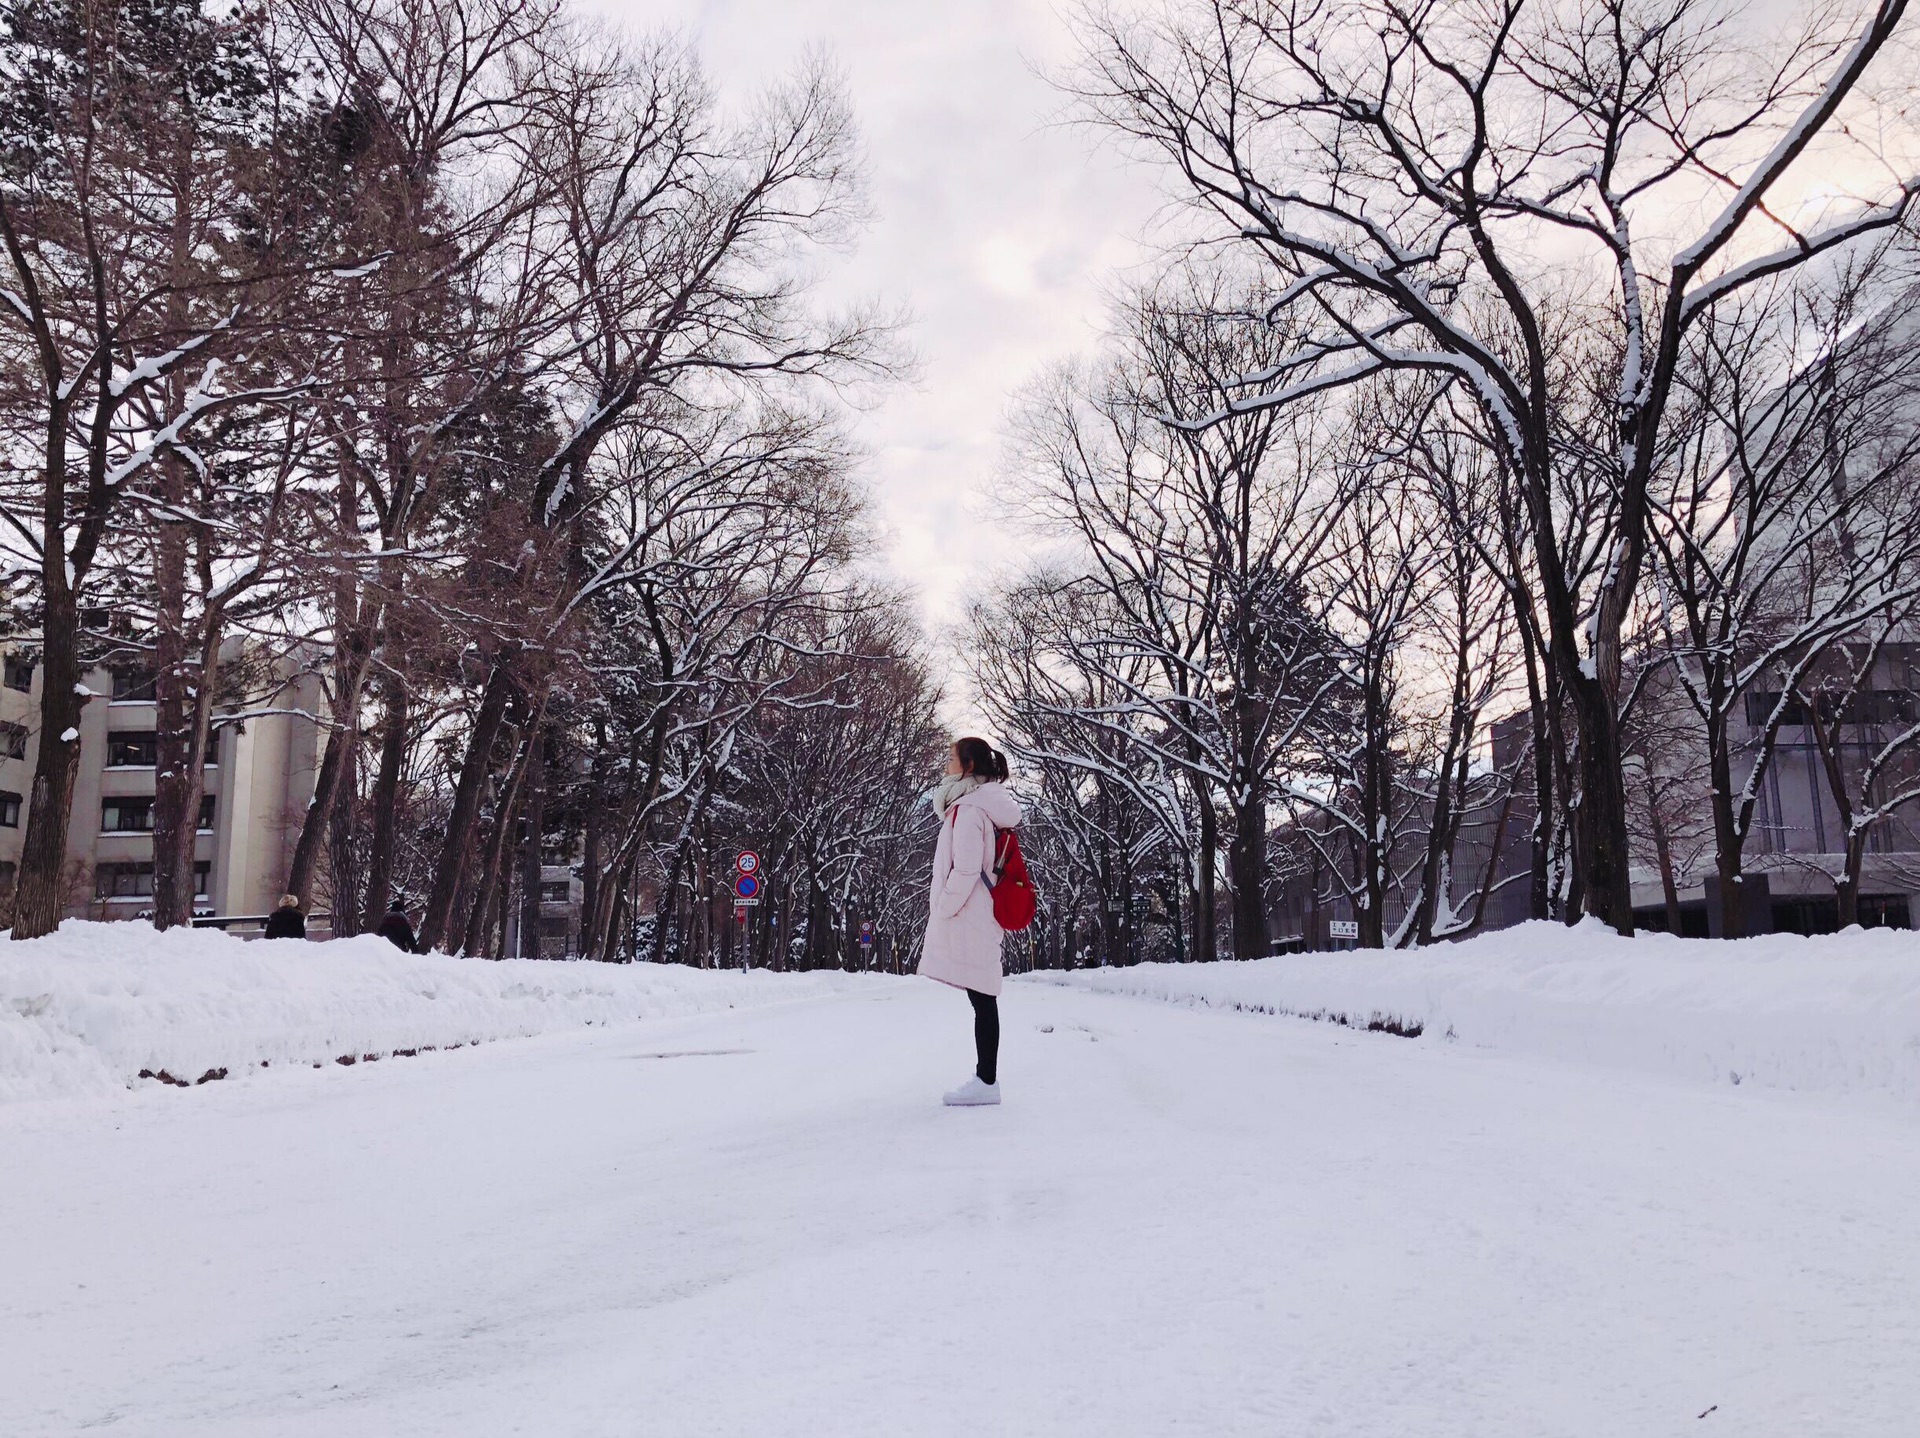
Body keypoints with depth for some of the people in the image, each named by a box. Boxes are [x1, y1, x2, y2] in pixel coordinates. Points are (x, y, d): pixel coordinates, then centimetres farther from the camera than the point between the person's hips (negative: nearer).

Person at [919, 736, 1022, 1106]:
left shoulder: (968, 808, -13)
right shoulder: (981, 806, 17)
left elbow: (965, 869, -19)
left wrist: (942, 910, -11)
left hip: (968, 919, -9)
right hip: (977, 919, 9)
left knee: (982, 999, -7)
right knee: (982, 999, 9)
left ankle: (987, 1082, -4)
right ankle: (985, 1078, 13)